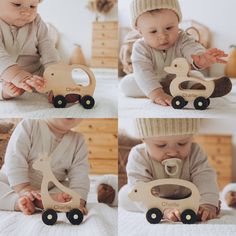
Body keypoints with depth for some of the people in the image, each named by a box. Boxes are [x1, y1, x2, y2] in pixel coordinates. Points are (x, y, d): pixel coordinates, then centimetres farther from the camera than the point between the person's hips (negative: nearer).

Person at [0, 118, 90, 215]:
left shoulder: (78, 142, -7)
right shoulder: (28, 126, -18)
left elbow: (80, 176, -13)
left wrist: (78, 201, -29)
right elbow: (14, 162, -24)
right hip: (11, 184, -3)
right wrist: (24, 189, -35)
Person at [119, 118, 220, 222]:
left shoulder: (195, 153, -24)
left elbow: (205, 177, -32)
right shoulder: (138, 156, -32)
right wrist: (164, 209, -57)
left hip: (185, 197, 1)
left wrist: (208, 204, -52)